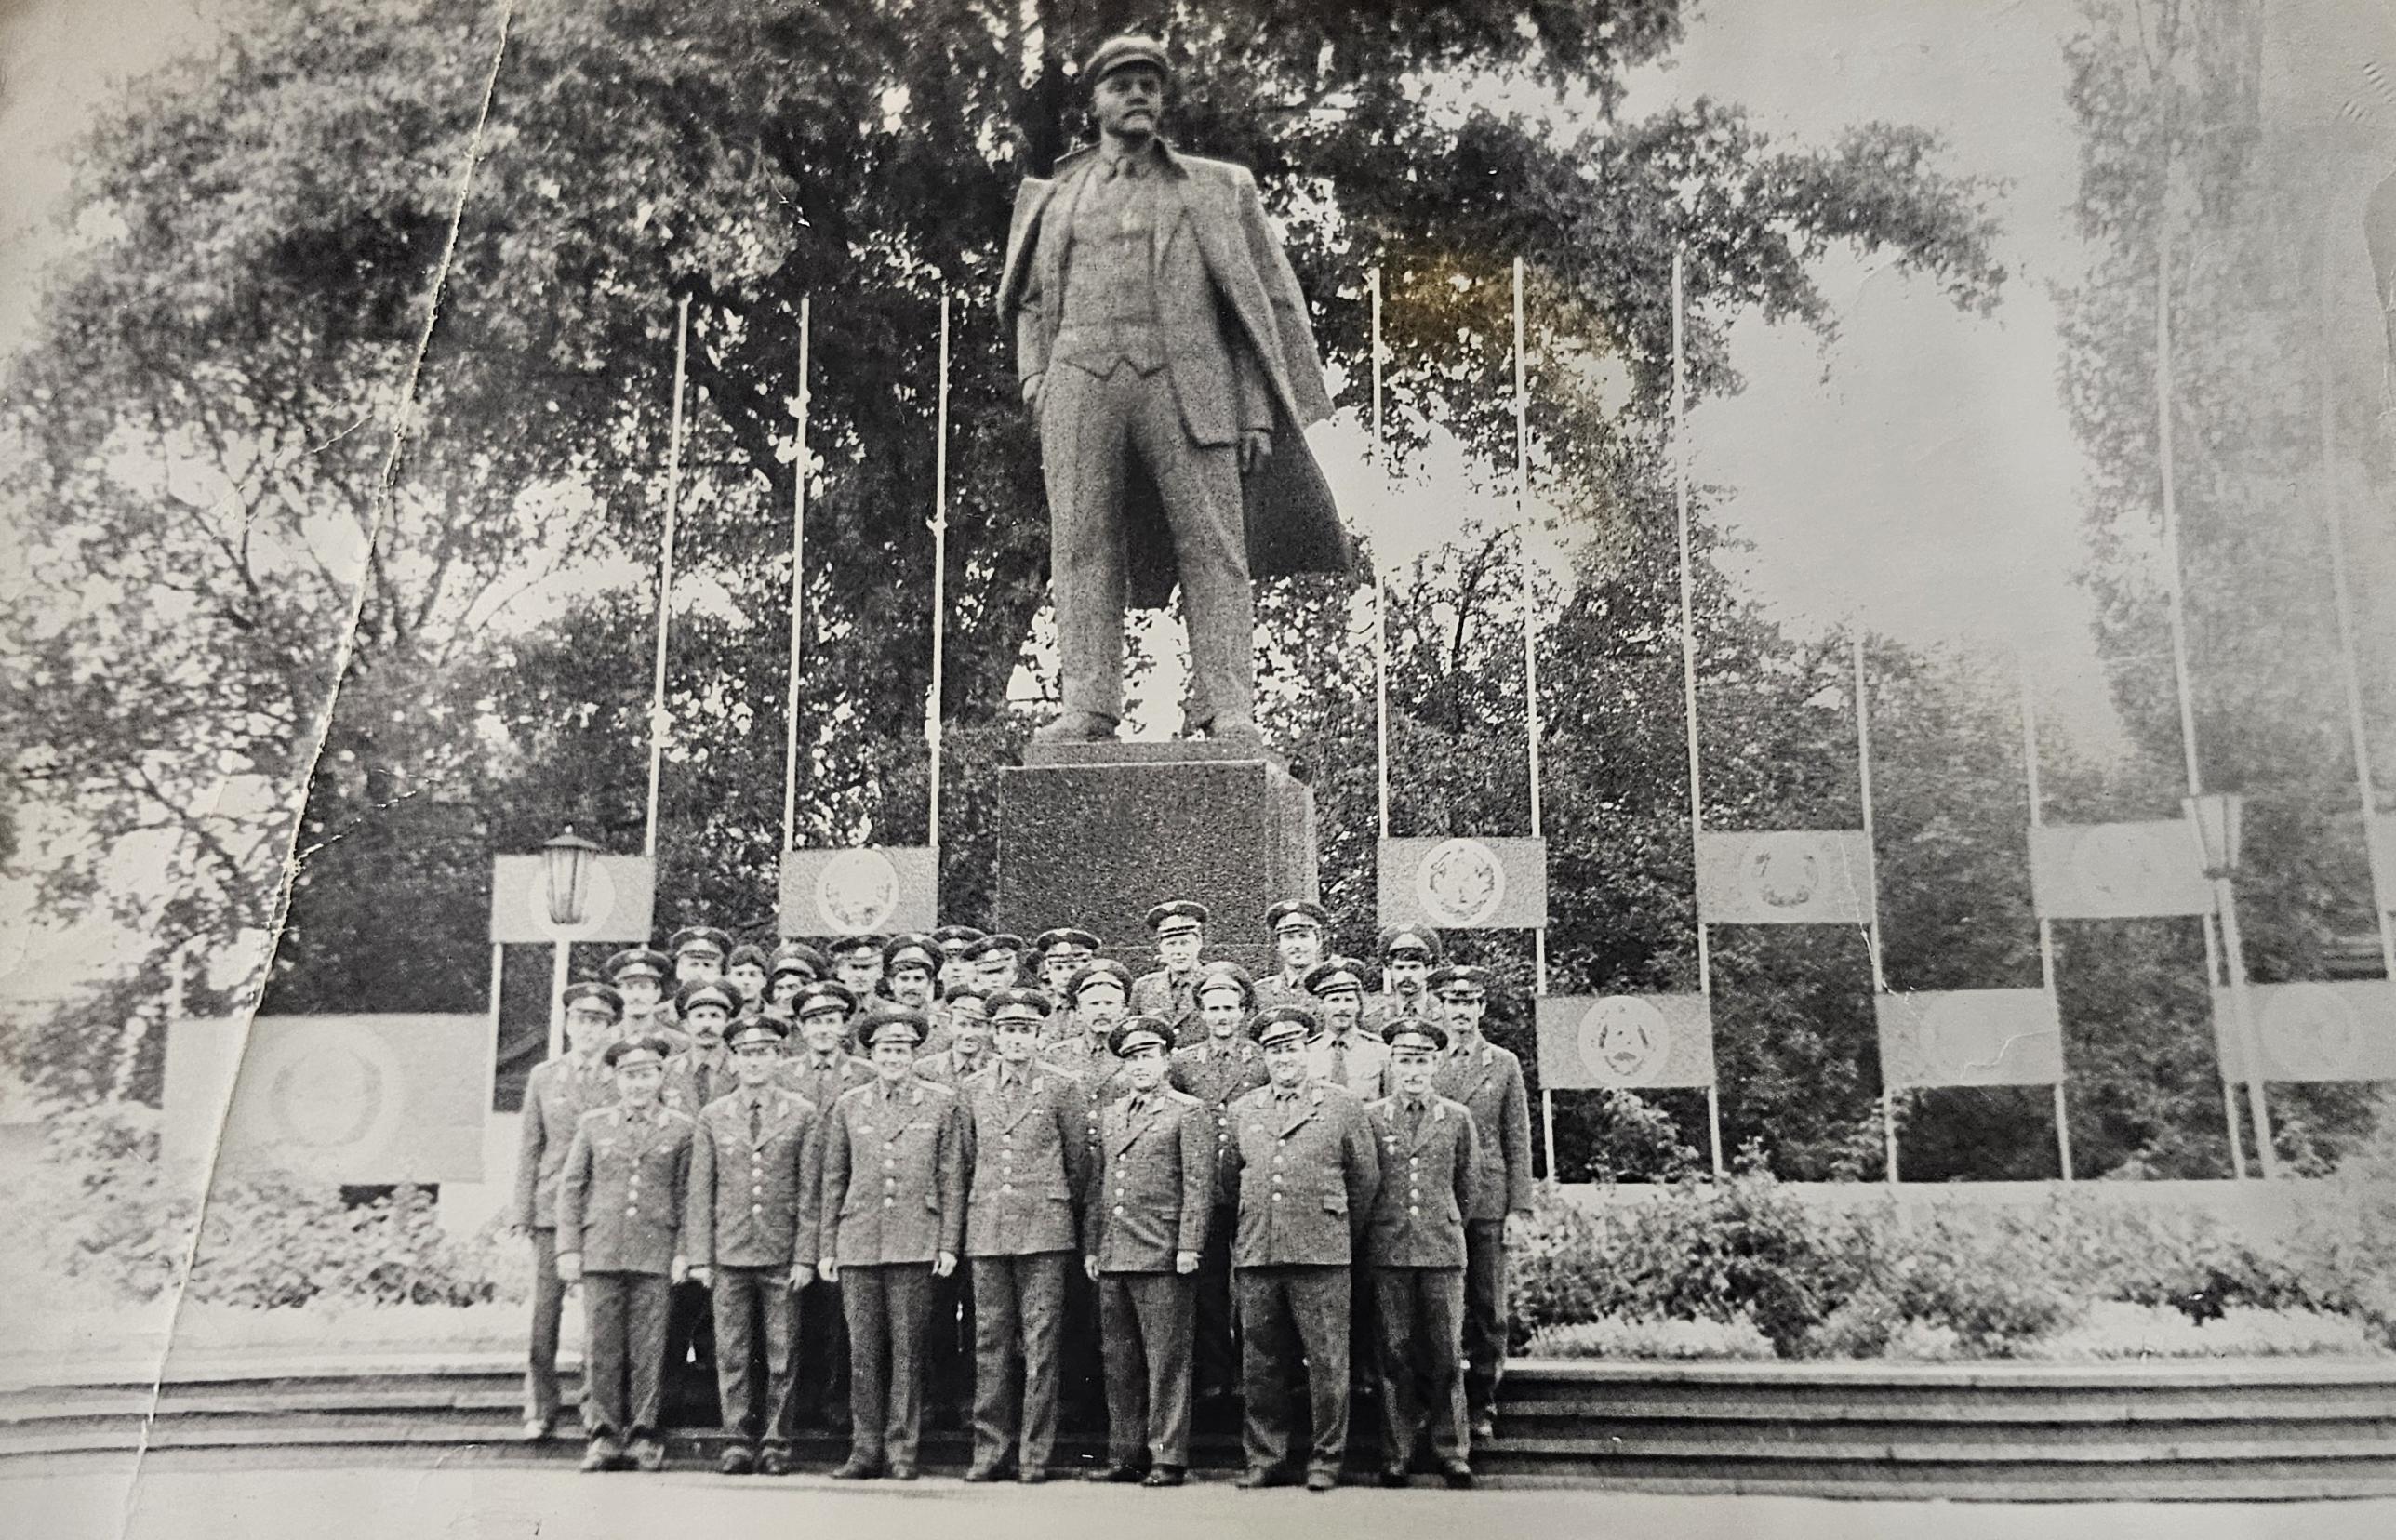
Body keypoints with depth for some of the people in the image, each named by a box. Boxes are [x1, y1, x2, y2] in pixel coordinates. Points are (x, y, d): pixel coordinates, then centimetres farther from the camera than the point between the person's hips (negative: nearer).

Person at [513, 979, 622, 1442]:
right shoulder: (543, 1077, 11)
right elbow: (530, 1146, 10)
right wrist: (523, 1210, 4)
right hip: (552, 1208, 1)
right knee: (544, 1313, 0)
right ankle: (540, 1412, 10)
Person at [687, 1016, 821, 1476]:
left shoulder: (803, 1114, 2)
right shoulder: (713, 1117, 8)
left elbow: (811, 1192, 1)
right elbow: (700, 1192, 8)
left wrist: (805, 1257, -4)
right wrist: (700, 1257, 2)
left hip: (783, 1256, -1)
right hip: (729, 1253, 1)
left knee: (781, 1356, 2)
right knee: (732, 1354, 4)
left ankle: (775, 1444, 12)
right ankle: (739, 1442, 14)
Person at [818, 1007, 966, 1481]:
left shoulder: (941, 1103, 6)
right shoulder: (848, 1107, 11)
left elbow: (952, 1178, 5)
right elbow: (833, 1180, 14)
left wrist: (949, 1244, -1)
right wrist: (827, 1247, 10)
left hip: (915, 1243, -2)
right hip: (859, 1242, 2)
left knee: (907, 1350, 0)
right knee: (864, 1351, 3)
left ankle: (901, 1452, 8)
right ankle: (865, 1450, 12)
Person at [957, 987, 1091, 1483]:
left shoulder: (1063, 1088, 2)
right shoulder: (971, 1088, 11)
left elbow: (1078, 1161, 8)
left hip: (1044, 1229, -3)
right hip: (986, 1230, 3)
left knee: (1040, 1344, -2)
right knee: (991, 1343, 5)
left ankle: (1035, 1454, 4)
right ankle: (990, 1451, 12)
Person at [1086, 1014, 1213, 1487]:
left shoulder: (1189, 1112, 0)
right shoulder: (1110, 1118, 18)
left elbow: (1199, 1185, -6)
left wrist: (1189, 1247, -13)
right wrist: (1091, 1247, 14)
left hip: (1163, 1256, -6)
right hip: (1113, 1257, 6)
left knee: (1166, 1361, -3)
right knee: (1120, 1363, 9)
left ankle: (1168, 1459, 3)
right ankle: (1125, 1456, 17)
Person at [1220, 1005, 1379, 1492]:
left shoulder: (1342, 1106, 5)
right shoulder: (1242, 1110, 14)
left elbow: (1365, 1179, 9)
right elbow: (1229, 1179, 21)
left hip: (1321, 1255, -3)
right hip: (1255, 1255, 3)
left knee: (1327, 1364, -1)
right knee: (1260, 1365, 7)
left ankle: (1325, 1461, 10)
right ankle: (1264, 1460, 16)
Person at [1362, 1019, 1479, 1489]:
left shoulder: (1457, 1118, 6)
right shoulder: (1369, 1117, 3)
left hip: (1443, 1250, 1)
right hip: (1387, 1251, 0)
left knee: (1446, 1354, 3)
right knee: (1394, 1355, 3)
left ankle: (1451, 1451, 13)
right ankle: (1397, 1453, 11)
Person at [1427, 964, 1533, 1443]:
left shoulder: (1504, 1064, 8)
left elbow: (1519, 1141, 6)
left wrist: (1519, 1207, -1)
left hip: (1487, 1201, 0)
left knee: (1488, 1308, 2)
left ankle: (1483, 1405, 11)